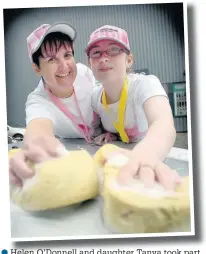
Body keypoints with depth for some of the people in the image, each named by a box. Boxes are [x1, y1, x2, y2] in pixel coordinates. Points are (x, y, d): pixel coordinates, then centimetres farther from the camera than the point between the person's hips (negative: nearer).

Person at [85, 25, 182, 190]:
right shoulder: (95, 97, -6)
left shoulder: (146, 84, -20)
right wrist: (107, 134, -9)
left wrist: (144, 155, -62)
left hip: (158, 163, -4)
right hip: (121, 165, 4)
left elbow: (165, 125, -41)